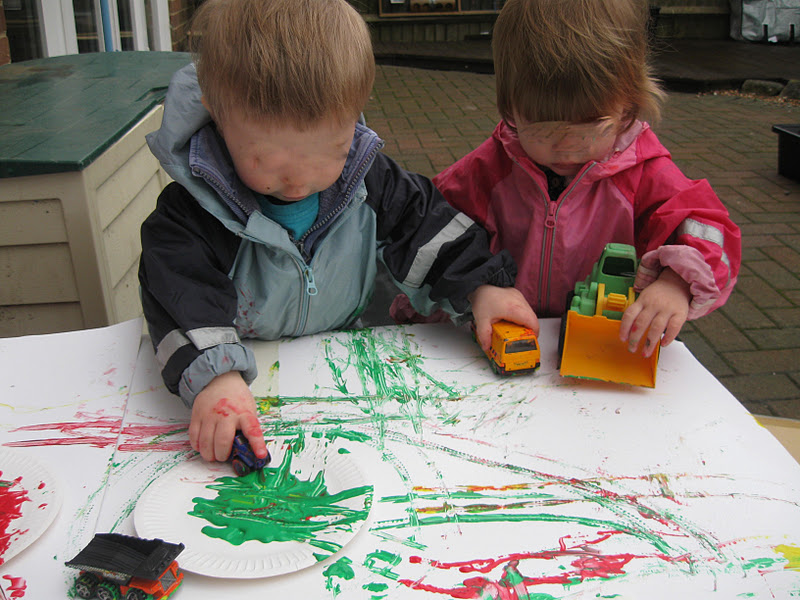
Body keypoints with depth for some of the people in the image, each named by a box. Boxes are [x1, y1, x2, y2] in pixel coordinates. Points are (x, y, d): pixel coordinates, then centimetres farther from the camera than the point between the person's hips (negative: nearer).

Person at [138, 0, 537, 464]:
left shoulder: (365, 173, -11)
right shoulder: (195, 206, -21)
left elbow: (421, 224, 0)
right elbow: (182, 293, -30)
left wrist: (479, 285, -8)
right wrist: (215, 376, -47)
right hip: (254, 369, -4)